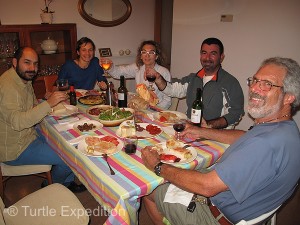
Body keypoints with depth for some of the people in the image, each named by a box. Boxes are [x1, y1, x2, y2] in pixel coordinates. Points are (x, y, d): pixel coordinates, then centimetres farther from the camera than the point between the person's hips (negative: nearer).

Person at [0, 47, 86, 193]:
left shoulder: (25, 79, 7)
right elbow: (17, 122, -34)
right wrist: (48, 104, -39)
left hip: (30, 134, 10)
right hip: (15, 150, -10)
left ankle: (67, 183, 24)